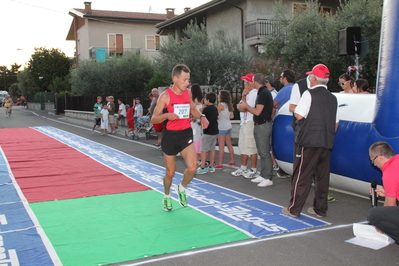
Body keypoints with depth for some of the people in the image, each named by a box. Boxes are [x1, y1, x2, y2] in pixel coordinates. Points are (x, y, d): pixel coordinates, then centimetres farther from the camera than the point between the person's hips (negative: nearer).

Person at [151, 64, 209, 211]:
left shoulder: (188, 93, 4)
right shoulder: (165, 96, -11)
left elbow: (193, 109, 23)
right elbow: (153, 119, -11)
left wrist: (201, 117, 3)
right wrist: (167, 115, -31)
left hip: (186, 134, 4)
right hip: (170, 135, -4)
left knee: (192, 168, -12)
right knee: (170, 172, 7)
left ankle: (181, 189, 19)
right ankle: (167, 197, 35)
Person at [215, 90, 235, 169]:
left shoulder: (221, 105, -12)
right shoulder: (229, 105, 9)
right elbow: (232, 116, 14)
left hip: (222, 127, -8)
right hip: (228, 126, 8)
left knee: (221, 146, -6)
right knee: (229, 145, 16)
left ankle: (220, 164, -5)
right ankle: (232, 161, 24)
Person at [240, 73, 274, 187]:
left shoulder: (263, 93, -16)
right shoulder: (263, 92, 15)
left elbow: (257, 111, -19)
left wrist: (246, 106, -5)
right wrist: (247, 107, 18)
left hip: (263, 125, -10)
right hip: (259, 125, 10)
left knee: (265, 153, -7)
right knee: (262, 152, 14)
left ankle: (268, 178, -3)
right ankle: (263, 175, 21)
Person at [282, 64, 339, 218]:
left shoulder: (309, 94, -9)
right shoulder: (333, 98, 12)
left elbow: (299, 115, -14)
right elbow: (336, 123, 13)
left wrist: (295, 109, 7)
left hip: (309, 142, -6)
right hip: (326, 143, 6)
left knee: (302, 176, -2)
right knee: (322, 177, 10)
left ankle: (294, 209, 4)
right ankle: (320, 209, 18)